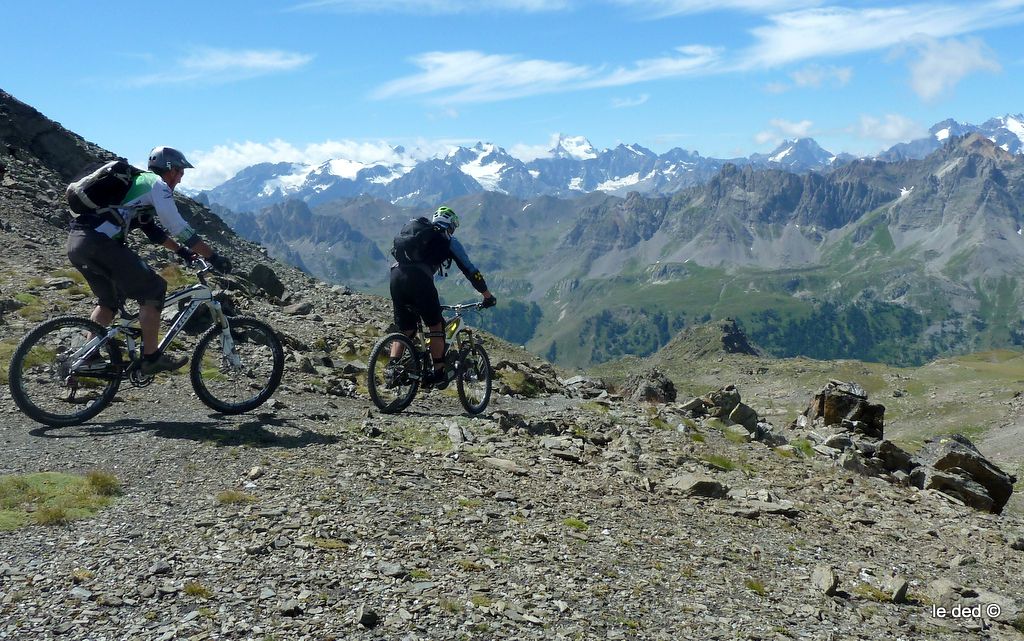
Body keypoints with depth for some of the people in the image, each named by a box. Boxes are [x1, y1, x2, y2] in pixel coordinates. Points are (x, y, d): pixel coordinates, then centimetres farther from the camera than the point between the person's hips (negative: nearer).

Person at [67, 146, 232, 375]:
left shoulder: (139, 182, 29)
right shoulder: (157, 184, 0)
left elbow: (154, 231, 33)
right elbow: (178, 228, -7)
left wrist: (181, 250, 29)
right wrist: (213, 256, -5)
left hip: (76, 242, 10)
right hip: (98, 243, -10)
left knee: (109, 300, 25)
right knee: (153, 289, -3)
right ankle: (151, 357, -1)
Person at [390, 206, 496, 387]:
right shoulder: (449, 241, 19)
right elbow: (470, 271, 16)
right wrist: (488, 296, 26)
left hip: (396, 274, 5)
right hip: (419, 278, -5)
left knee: (405, 330, 17)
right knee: (435, 326, 10)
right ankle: (438, 374, 8)